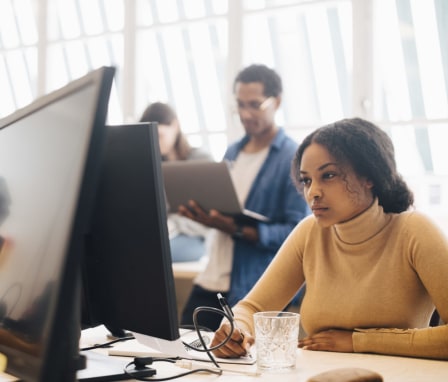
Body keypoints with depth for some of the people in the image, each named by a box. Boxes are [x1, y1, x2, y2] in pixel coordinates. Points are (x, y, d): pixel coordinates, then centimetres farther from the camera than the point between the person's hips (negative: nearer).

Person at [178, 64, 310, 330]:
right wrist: (201, 212, -1)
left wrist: (237, 230, -23)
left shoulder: (295, 159, -7)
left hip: (257, 291, -6)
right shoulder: (232, 153, 15)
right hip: (212, 281, 6)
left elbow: (296, 233, -14)